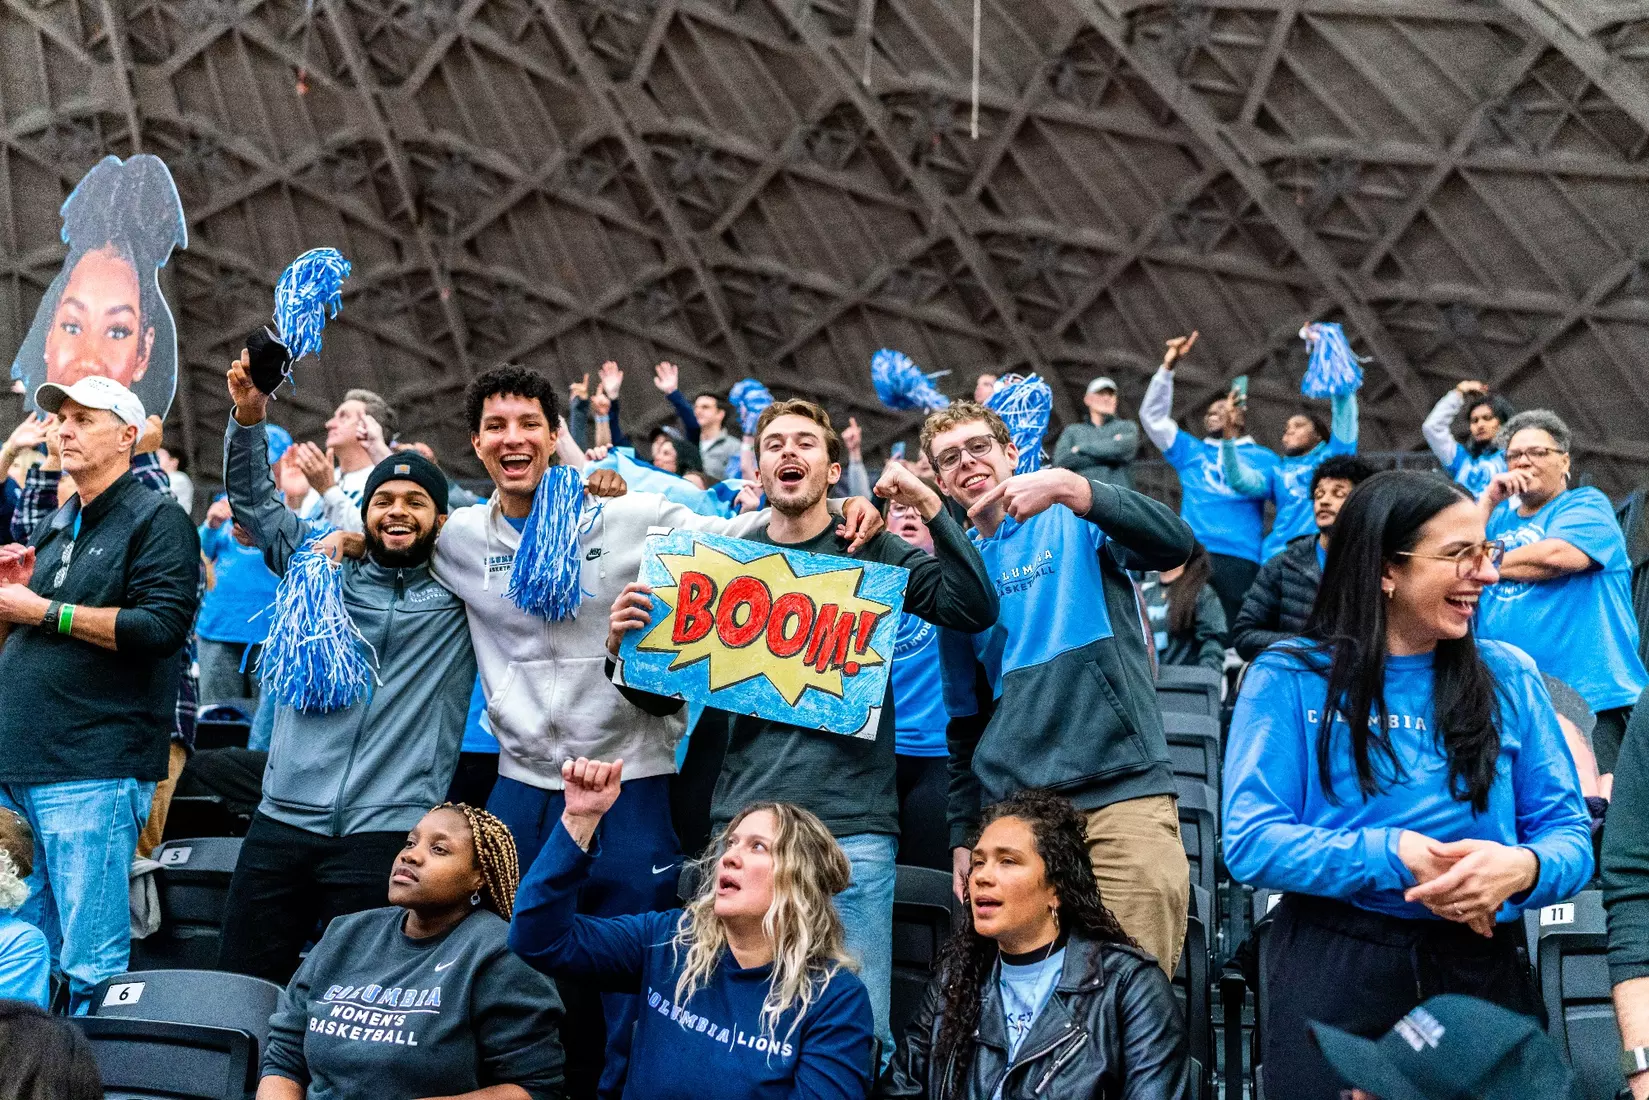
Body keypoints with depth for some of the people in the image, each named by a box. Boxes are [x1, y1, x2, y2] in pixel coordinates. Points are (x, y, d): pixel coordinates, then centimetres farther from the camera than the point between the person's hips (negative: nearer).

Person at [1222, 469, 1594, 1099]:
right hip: (1334, 969, -3)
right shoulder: (1288, 678, -5)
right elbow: (1251, 842, -11)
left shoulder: (1510, 678, 4)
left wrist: (1522, 868, -22)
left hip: (1483, 970, 3)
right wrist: (1393, 855, -23)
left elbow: (1570, 835, 2)